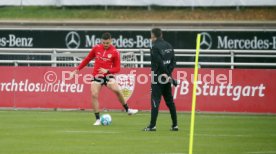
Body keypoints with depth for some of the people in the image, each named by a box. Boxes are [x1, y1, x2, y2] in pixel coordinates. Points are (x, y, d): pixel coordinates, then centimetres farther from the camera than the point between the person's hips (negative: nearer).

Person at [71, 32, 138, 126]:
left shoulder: (114, 52, -6)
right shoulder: (96, 48, 1)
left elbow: (117, 68, -2)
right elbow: (87, 59, 13)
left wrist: (107, 71, -20)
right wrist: (77, 70, 13)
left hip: (108, 75, -2)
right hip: (97, 76, 2)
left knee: (117, 90, -24)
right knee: (94, 95, -11)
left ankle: (127, 110, -6)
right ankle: (98, 119, -1)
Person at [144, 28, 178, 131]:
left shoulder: (155, 47, -13)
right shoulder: (168, 46, 10)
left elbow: (159, 63, -18)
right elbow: (173, 61, 8)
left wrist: (167, 73, -10)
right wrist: (168, 73, 0)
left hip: (158, 78, -7)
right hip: (167, 79, 7)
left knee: (155, 101, -6)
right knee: (170, 101, 13)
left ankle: (152, 125, -10)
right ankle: (175, 125, 14)